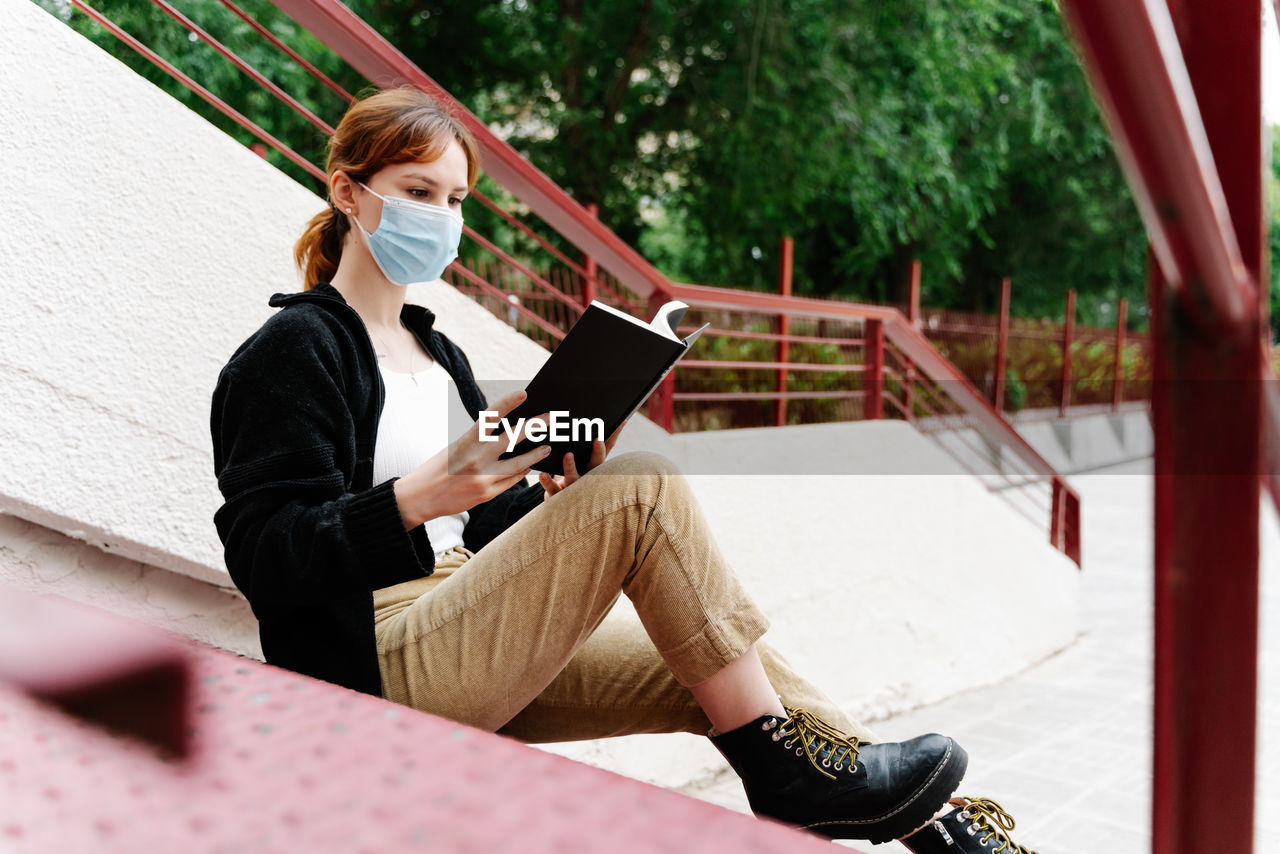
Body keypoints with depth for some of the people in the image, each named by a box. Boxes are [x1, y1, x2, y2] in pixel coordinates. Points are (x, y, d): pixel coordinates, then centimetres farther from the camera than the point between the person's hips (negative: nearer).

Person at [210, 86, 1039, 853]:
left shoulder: (435, 352, 19)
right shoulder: (293, 351, -6)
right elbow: (268, 564, -15)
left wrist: (561, 494, -3)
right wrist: (417, 498, -30)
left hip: (474, 643, 8)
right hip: (371, 667, -8)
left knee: (723, 671, -11)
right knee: (643, 487, -23)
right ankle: (786, 775, -14)